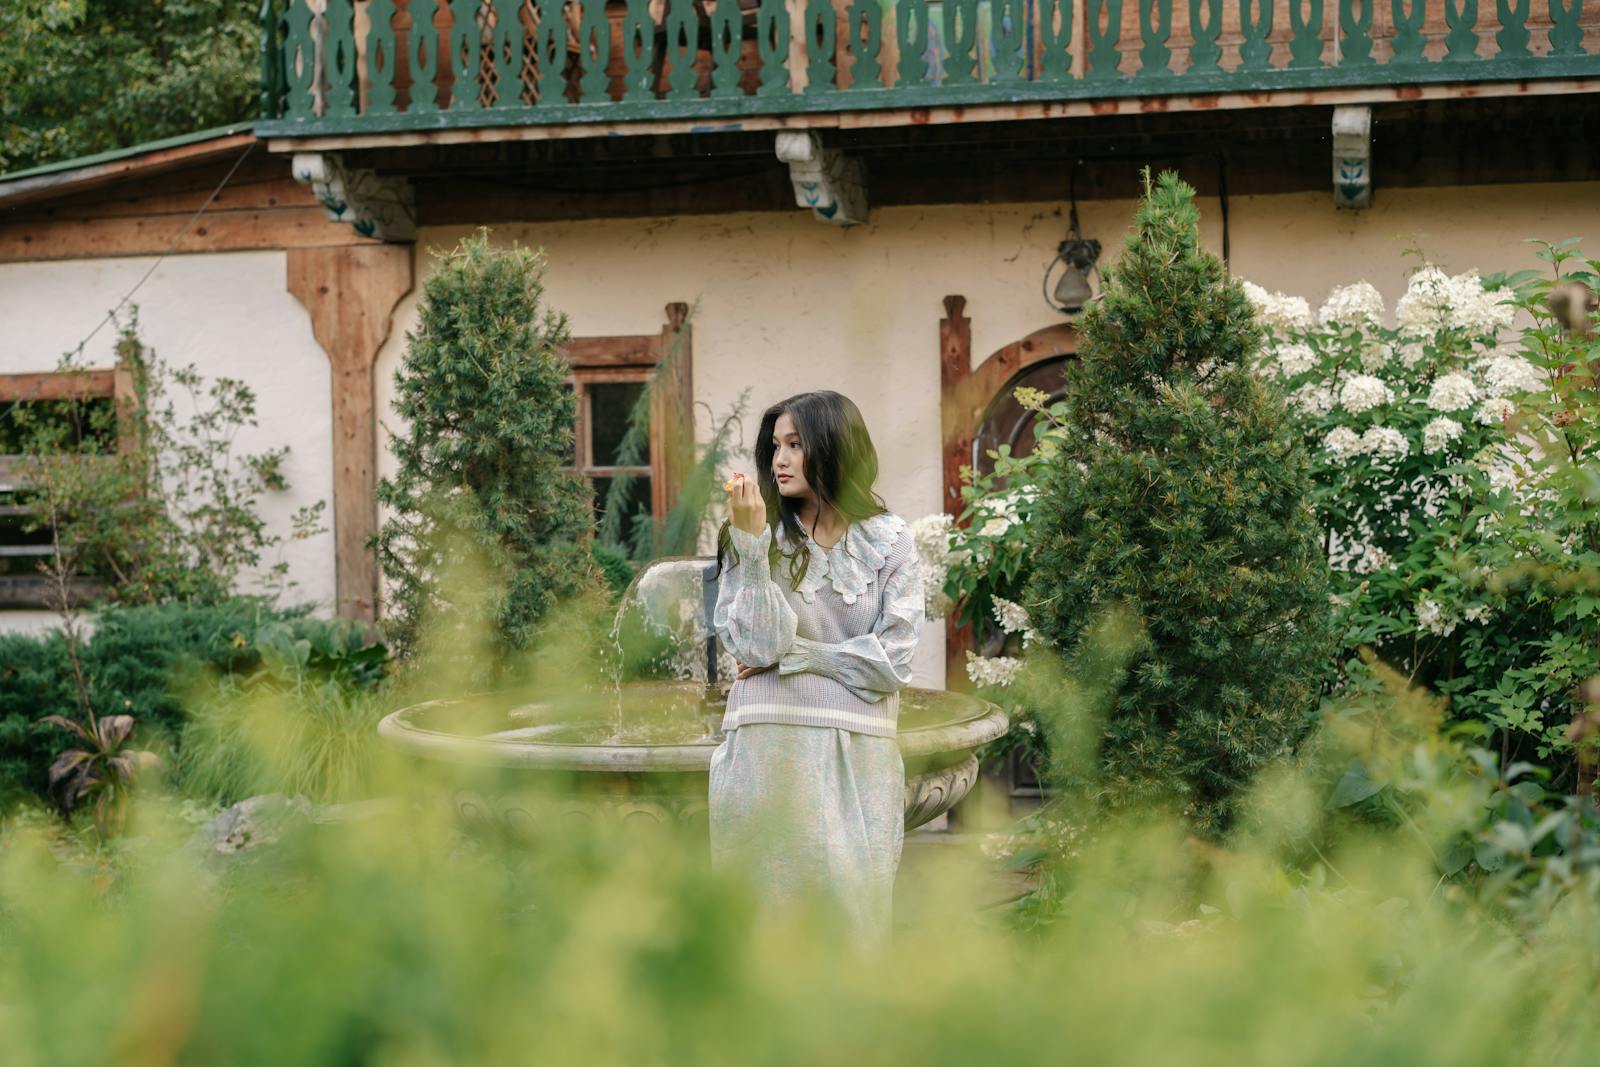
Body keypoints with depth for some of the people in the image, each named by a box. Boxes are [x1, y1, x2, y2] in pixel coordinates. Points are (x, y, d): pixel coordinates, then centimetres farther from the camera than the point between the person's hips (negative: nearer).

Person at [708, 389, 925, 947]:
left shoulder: (891, 541, 4)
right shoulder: (759, 539, 6)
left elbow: (891, 661, -4)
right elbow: (757, 646, -8)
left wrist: (791, 656, -4)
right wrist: (751, 541, -13)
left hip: (856, 757, 0)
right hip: (767, 751, 0)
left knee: (853, 907, 2)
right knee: (767, 912, 1)